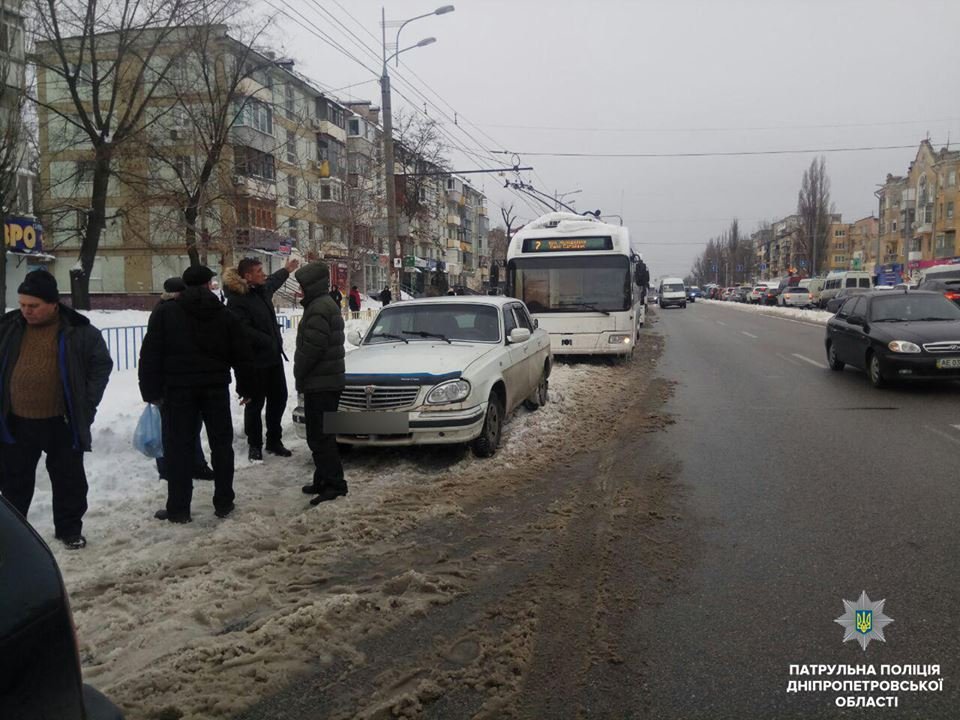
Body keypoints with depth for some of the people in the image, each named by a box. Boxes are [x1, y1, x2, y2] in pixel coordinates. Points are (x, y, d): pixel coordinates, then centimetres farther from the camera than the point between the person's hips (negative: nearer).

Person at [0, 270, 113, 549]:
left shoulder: (78, 331, -7)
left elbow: (102, 364, 1)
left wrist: (87, 403, -5)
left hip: (62, 422, -2)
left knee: (69, 479, 10)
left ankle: (69, 529, 25)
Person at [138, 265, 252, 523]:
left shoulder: (165, 313, -1)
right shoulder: (226, 316, 4)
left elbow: (150, 355, -4)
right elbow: (241, 356, 7)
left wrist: (151, 391, 1)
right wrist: (244, 387, 17)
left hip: (179, 388, -1)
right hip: (216, 388, 1)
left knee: (179, 447, 3)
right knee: (221, 444, 10)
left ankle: (178, 509, 5)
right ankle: (223, 503, 13)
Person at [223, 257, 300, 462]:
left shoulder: (262, 290, 9)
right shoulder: (237, 300, -18)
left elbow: (274, 281, 33)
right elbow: (244, 331, -27)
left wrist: (286, 270, 49)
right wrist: (268, 342, -23)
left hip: (273, 356, 9)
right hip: (255, 360, -9)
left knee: (278, 399, 13)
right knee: (255, 404, 3)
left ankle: (274, 441, 25)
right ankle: (254, 445, 16)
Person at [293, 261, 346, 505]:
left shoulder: (318, 309, -16)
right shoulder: (326, 304, 17)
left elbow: (312, 348, -22)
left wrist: (299, 374, -8)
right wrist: (302, 375, 15)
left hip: (319, 384, -11)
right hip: (329, 380, 11)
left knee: (319, 436, -7)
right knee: (321, 434, 16)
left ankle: (334, 483, -3)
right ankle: (324, 480, 24)